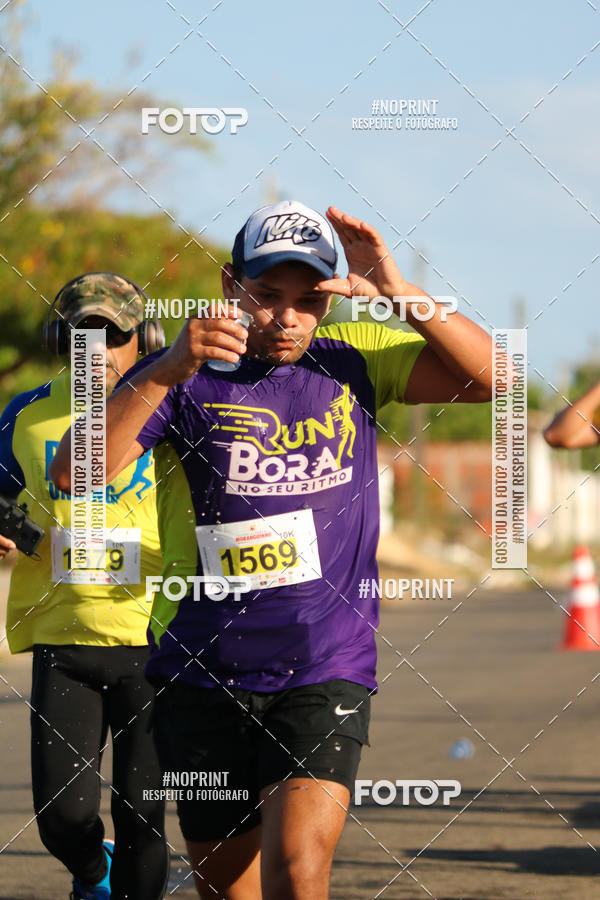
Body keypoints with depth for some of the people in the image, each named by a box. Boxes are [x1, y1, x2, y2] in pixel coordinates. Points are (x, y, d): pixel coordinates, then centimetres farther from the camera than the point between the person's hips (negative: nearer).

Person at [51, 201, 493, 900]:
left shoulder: (353, 361, 5)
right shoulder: (184, 377, -3)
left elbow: (493, 377, -2)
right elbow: (73, 472, -16)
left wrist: (396, 293, -14)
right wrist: (168, 370, -30)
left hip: (325, 674, 0)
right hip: (200, 677, 0)